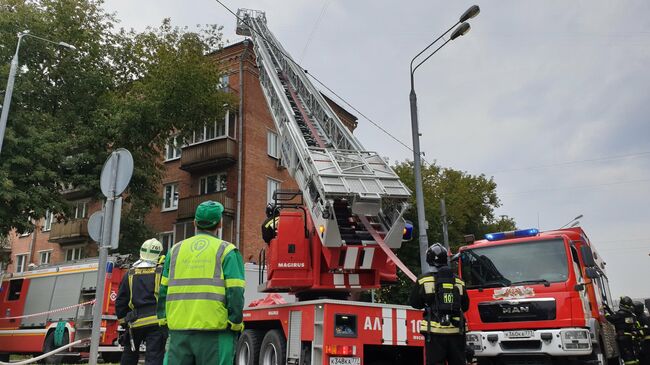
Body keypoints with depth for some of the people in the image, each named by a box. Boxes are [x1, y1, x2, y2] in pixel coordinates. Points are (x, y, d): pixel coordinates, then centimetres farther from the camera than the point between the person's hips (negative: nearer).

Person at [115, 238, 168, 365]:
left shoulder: (130, 274, 9)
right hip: (156, 321, -3)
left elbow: (120, 302, 12)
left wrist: (123, 321, 22)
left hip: (136, 322, 4)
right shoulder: (163, 272, -2)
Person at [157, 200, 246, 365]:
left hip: (179, 329, 4)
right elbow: (235, 292, -9)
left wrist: (164, 318, 18)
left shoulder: (176, 250, 12)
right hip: (214, 330, -4)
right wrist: (236, 324, -3)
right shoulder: (226, 250, -2)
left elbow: (163, 290, 12)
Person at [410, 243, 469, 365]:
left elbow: (414, 303, 5)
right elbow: (465, 306, 14)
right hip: (456, 331, 3)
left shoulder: (423, 280, -4)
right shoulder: (458, 281, 5)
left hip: (435, 332, -3)